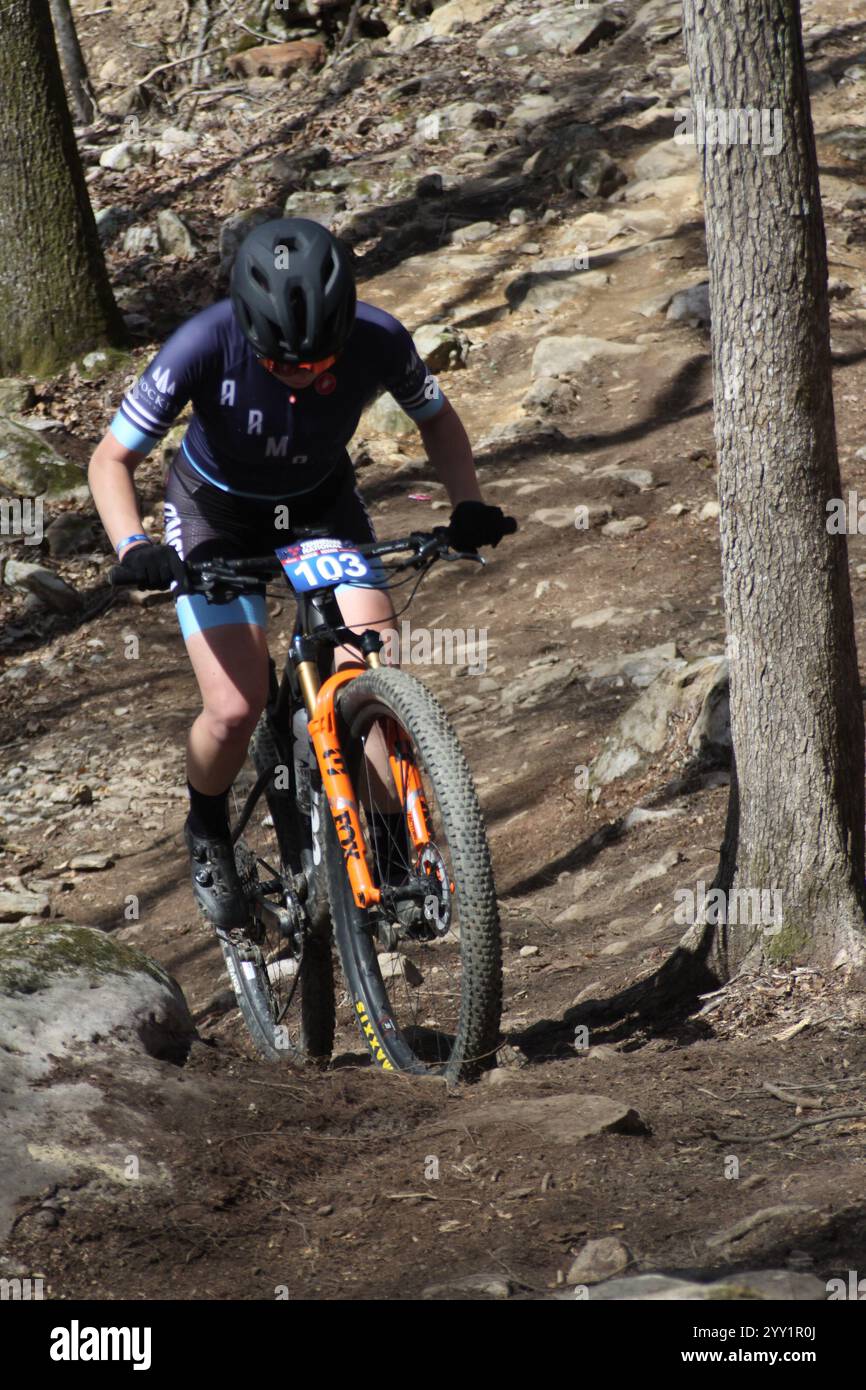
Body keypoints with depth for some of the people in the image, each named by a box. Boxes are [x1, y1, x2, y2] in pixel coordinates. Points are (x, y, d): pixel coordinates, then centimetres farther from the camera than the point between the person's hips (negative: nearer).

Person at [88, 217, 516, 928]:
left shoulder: (379, 340, -28)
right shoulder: (205, 347, -35)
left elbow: (436, 418, -5)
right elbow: (112, 458, -23)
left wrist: (469, 503, -20)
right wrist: (134, 548, -41)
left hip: (322, 503, 2)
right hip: (216, 514, -2)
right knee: (237, 709, -14)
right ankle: (208, 832, 17)